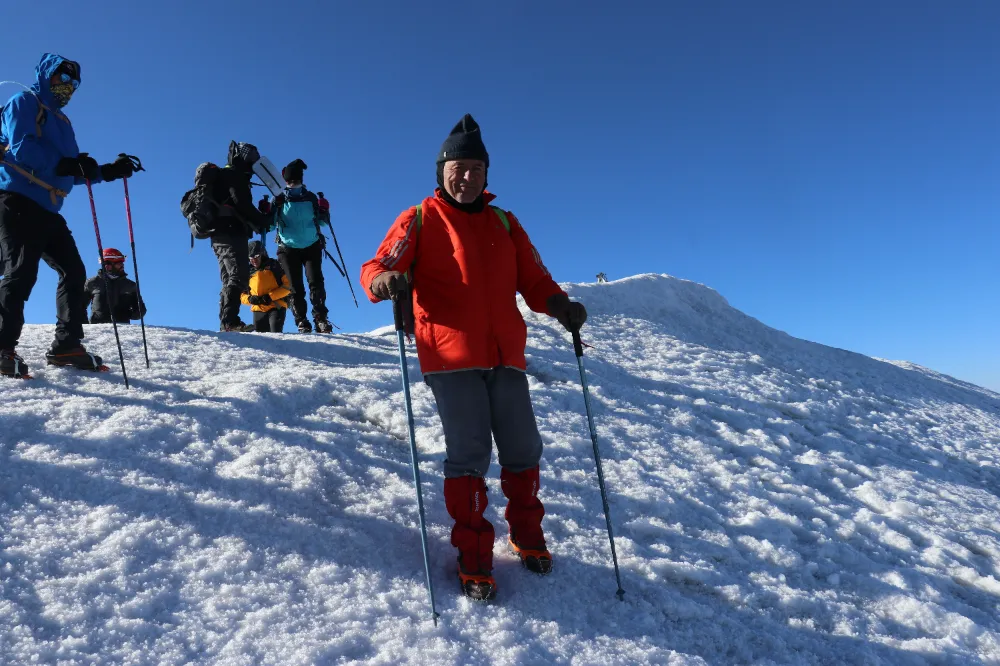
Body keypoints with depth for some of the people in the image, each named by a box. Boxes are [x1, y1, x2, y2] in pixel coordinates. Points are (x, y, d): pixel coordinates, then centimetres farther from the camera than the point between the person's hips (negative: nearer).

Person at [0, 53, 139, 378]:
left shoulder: (61, 121, 26)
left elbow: (74, 173, 20)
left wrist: (110, 171, 9)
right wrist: (65, 165, -27)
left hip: (47, 210, 9)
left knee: (73, 271, 4)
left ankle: (66, 345, 7)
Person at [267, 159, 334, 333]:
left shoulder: (310, 197, 6)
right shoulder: (278, 199, 2)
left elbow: (323, 221, 11)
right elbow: (270, 224, 3)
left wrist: (324, 211, -10)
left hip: (312, 247, 0)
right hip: (289, 249, 0)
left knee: (316, 282, -12)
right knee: (296, 287, -1)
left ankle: (321, 319, -10)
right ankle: (302, 322, 2)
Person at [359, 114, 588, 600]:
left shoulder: (504, 223, 17)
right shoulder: (419, 220, 7)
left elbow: (534, 281, 14)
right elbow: (374, 270, -2)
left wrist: (558, 305, -7)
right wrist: (385, 280, -26)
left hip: (506, 355, 4)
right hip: (450, 356, -3)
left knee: (523, 450, 6)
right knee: (469, 452, -8)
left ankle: (527, 534, 30)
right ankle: (473, 557, 9)